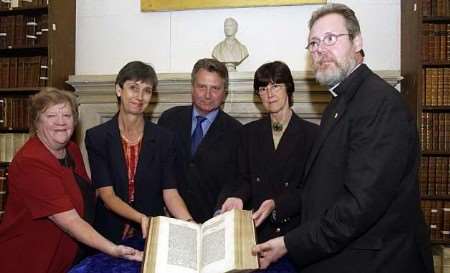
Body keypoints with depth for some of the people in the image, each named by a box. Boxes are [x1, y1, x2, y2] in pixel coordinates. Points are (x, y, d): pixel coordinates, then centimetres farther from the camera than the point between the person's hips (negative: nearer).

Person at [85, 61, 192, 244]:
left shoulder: (164, 139, 1)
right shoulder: (96, 137, -2)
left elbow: (170, 193, -3)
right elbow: (106, 195, -8)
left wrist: (189, 223, -22)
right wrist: (141, 218, -24)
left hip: (152, 235, 1)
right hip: (110, 235, -1)